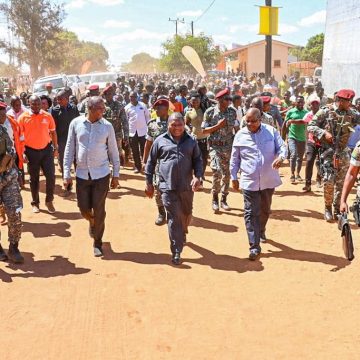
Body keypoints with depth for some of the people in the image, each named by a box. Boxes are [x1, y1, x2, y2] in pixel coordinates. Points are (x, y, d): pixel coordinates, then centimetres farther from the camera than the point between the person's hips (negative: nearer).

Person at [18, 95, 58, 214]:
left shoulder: (47, 116, -3)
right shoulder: (23, 117, -7)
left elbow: (53, 132, 7)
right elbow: (19, 137, -3)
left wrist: (55, 148, 7)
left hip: (46, 149, 1)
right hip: (31, 151, -1)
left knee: (51, 176, -1)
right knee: (34, 178, 10)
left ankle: (49, 201, 18)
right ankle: (35, 203, 24)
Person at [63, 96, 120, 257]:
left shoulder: (107, 126, -4)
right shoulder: (76, 123, -3)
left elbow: (113, 151, 4)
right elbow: (69, 149, 2)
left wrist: (116, 174, 4)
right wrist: (66, 173, -1)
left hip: (101, 174, -1)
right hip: (82, 174, 1)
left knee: (99, 210, 2)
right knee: (84, 208, 9)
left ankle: (97, 243, 19)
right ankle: (92, 223, 44)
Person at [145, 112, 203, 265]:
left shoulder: (191, 141, 7)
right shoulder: (160, 141, 2)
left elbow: (198, 160, 8)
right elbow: (151, 162, 7)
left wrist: (197, 176, -9)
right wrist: (149, 182, 6)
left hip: (187, 186, 3)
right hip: (168, 187, -3)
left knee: (186, 214, 18)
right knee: (174, 218, -5)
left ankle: (182, 236, 48)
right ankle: (176, 251, 0)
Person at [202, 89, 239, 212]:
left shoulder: (232, 111, 4)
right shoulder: (210, 112, -6)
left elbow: (237, 128, 11)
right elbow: (204, 131, -5)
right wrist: (218, 126, -16)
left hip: (229, 146, 4)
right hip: (215, 146, -4)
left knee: (227, 173, 7)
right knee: (217, 171, -17)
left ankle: (224, 199, 20)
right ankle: (215, 199, 0)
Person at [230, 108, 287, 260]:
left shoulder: (271, 131, -1)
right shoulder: (240, 135, 0)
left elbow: (282, 147, -3)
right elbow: (234, 158, 7)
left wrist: (280, 157, -27)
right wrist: (233, 177, 8)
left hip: (268, 180, 2)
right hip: (249, 181, -1)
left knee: (265, 210, 20)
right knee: (251, 213, -5)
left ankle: (261, 230, 49)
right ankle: (254, 247, -1)